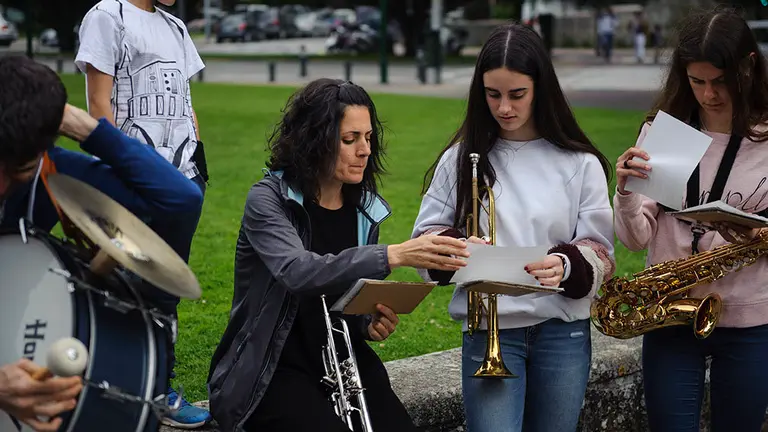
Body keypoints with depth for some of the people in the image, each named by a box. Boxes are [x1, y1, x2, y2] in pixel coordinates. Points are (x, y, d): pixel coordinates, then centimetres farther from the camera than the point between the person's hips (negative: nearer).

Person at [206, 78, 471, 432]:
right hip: (272, 369, -5)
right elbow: (298, 272, -31)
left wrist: (373, 324, -7)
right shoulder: (268, 199, -11)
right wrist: (393, 255, -40)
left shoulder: (364, 208, 7)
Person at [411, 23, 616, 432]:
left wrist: (565, 266, -22)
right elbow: (425, 237, 7)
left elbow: (600, 254, 0)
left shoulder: (579, 164, 1)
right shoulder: (462, 158, 4)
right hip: (488, 331, -1)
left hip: (563, 334, 1)